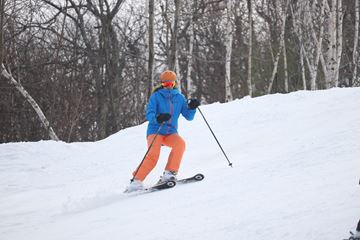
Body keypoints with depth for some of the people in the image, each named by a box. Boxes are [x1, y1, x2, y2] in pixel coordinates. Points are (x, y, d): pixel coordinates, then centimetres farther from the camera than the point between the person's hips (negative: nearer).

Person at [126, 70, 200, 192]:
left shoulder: (179, 97, 8)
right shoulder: (156, 96, -2)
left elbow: (188, 116, 8)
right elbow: (149, 114, -12)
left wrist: (192, 107, -13)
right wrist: (157, 118, -34)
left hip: (171, 133, 3)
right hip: (155, 131, -3)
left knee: (180, 143, -29)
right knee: (153, 155, -25)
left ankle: (169, 174, -25)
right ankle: (136, 180, -16)